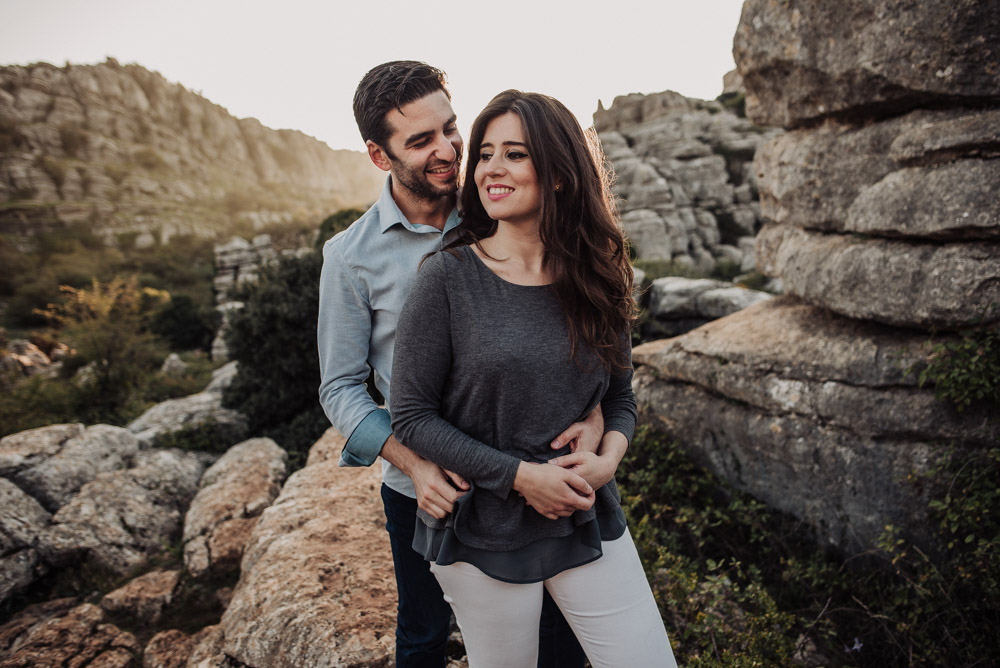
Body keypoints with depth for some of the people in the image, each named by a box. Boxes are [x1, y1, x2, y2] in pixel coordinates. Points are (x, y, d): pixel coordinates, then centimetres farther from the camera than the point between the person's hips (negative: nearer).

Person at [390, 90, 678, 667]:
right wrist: (519, 474, -17)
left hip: (589, 524, 3)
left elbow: (621, 397, 9)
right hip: (482, 536, -3)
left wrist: (607, 459, -11)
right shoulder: (448, 277, -12)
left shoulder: (597, 279, -1)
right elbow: (413, 416, -11)